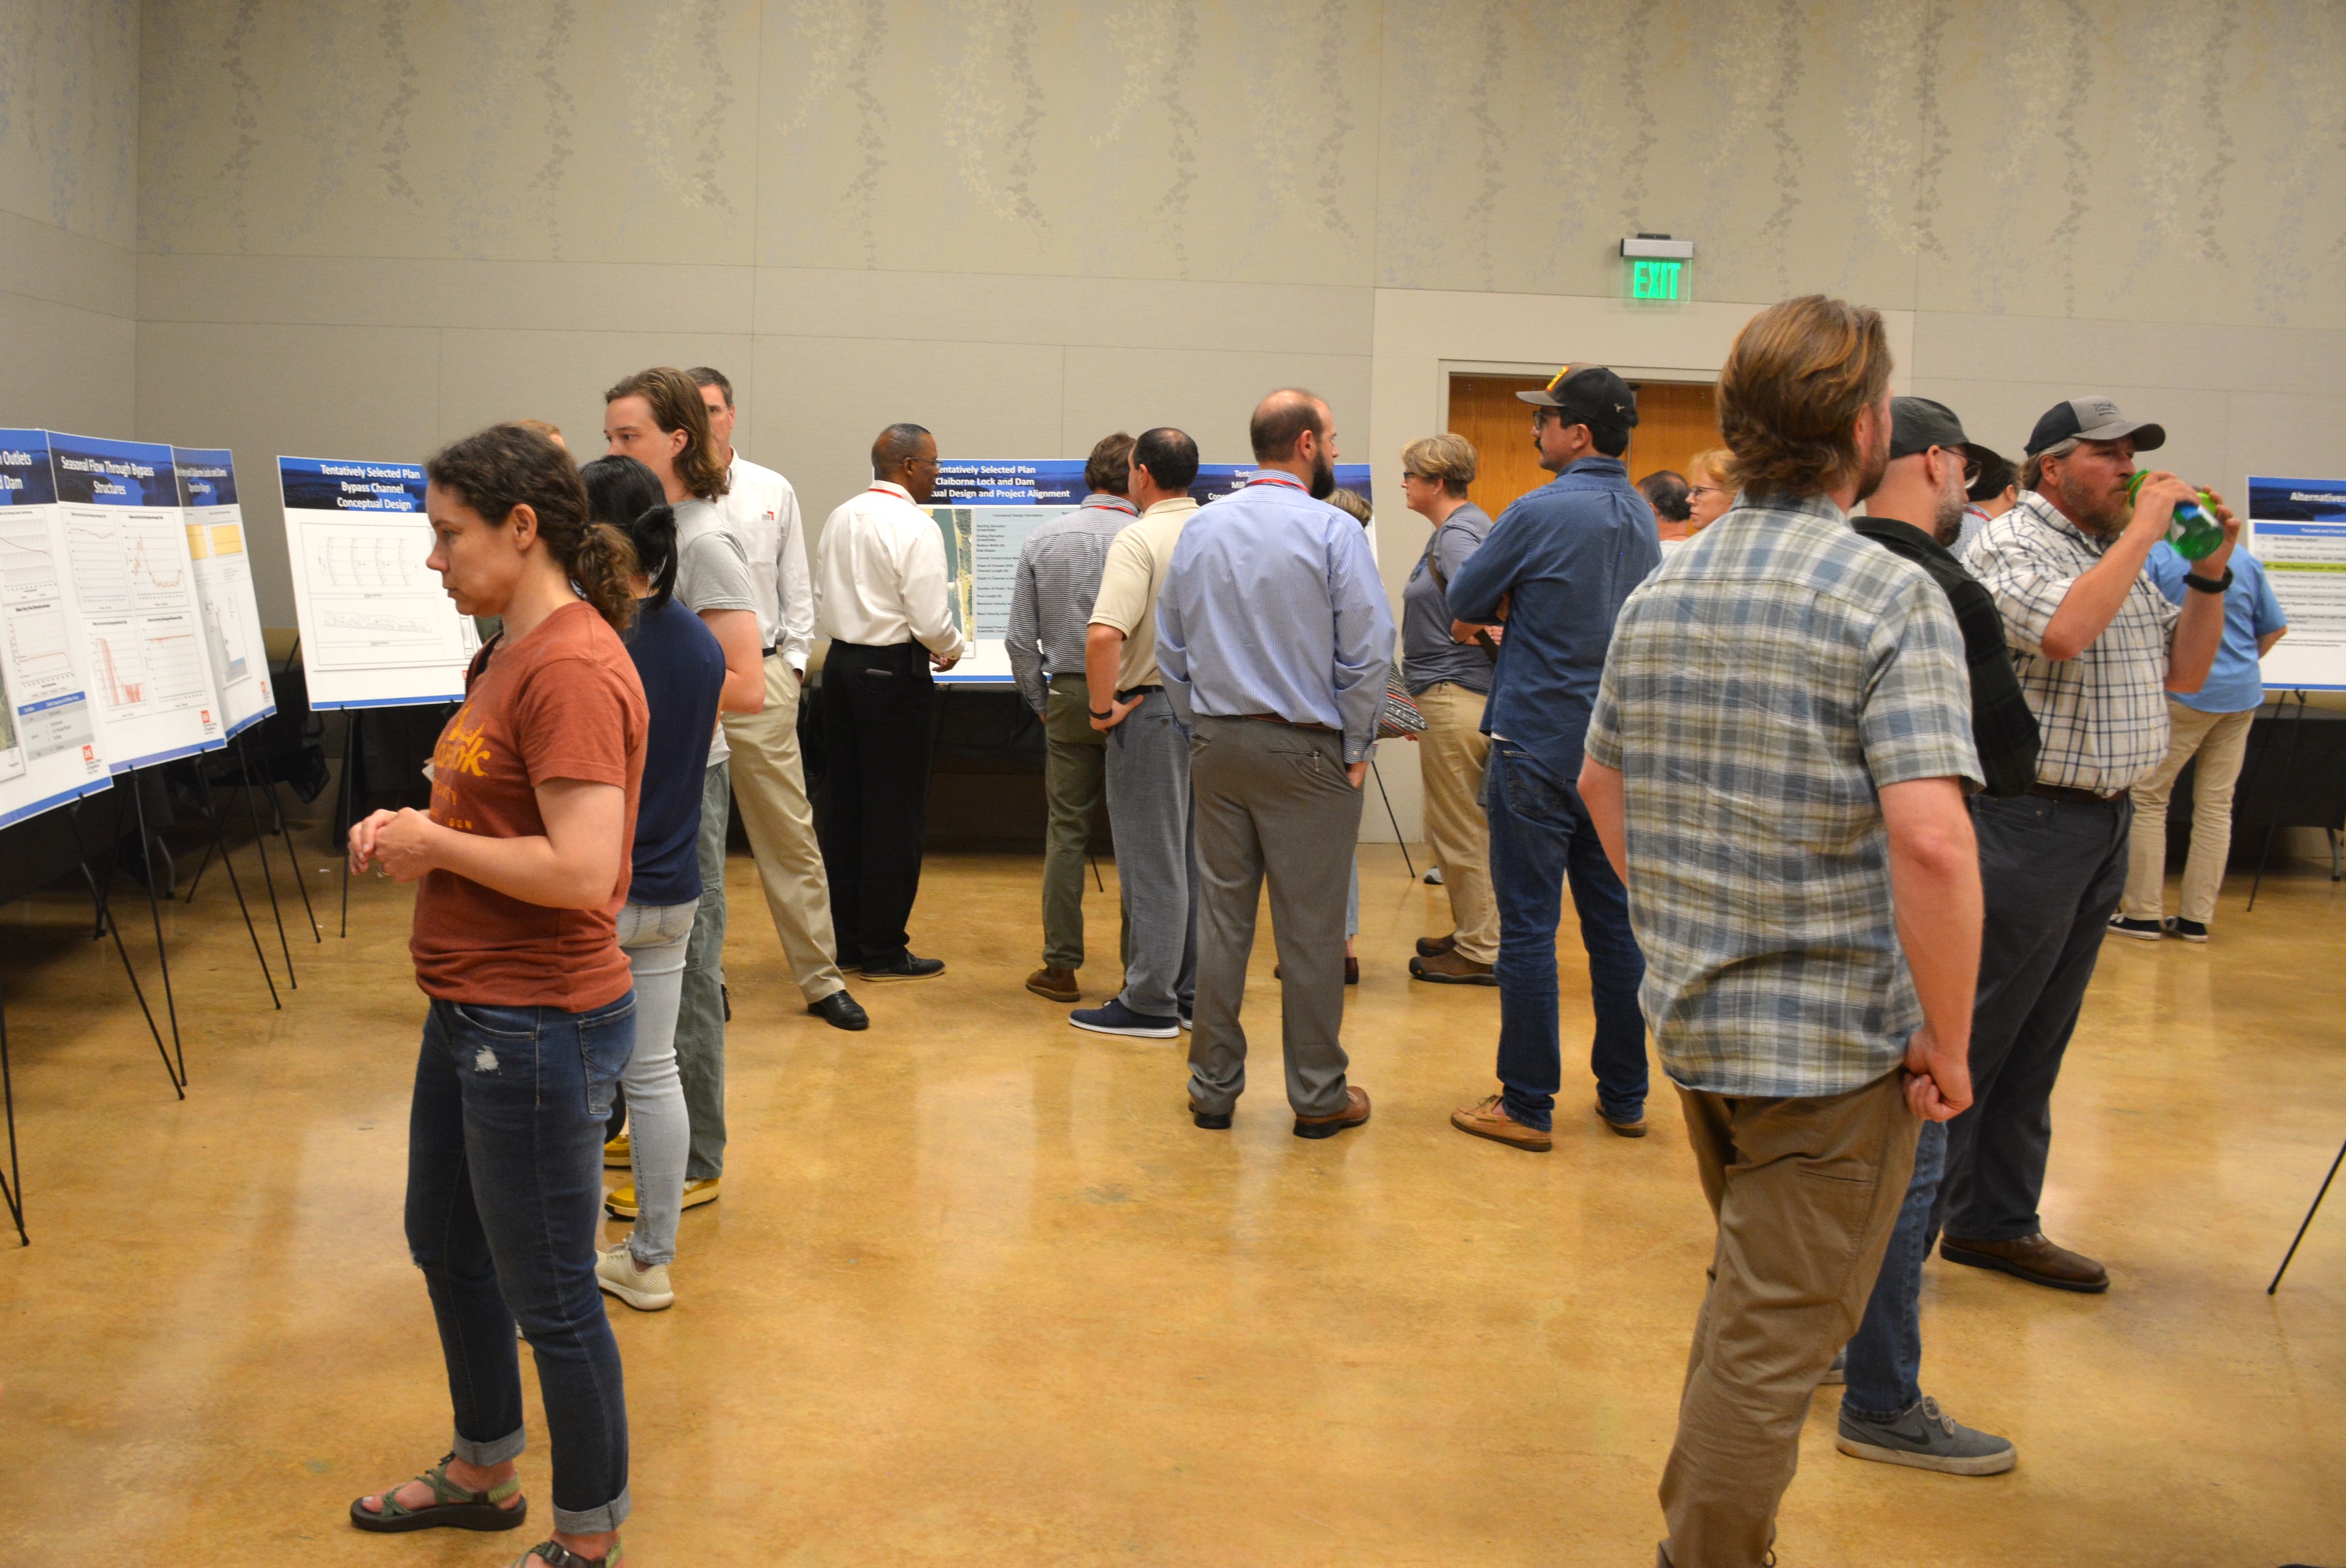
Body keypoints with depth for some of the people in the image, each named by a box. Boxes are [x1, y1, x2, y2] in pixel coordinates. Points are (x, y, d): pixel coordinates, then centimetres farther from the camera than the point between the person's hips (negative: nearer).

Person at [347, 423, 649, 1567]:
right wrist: (407, 830, 2)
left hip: (540, 1025, -11)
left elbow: (580, 870, -30)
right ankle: (481, 1473, 47)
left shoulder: (571, 669, -23)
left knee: (549, 1298, 5)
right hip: (472, 1009, 11)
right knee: (445, 1243, 26)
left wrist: (434, 844, -16)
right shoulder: (507, 654, 9)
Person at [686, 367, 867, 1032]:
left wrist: (793, 661, 6)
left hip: (760, 677, 1)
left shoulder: (773, 492, 10)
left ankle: (822, 978, 8)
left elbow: (796, 587, 14)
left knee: (790, 833, 1)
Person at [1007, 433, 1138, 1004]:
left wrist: (1041, 702, 13)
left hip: (1069, 698, 2)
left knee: (1066, 831, 7)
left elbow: (1021, 640, 3)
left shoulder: (1043, 542, 3)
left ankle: (1061, 966, 10)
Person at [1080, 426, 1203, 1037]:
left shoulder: (1139, 540, -15)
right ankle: (1195, 997, 20)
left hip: (1153, 710, -7)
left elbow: (1104, 632, -28)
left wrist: (1103, 707, -16)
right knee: (1199, 859, 13)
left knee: (1152, 861, -1)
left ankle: (1150, 1005, 5)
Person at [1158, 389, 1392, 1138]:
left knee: (1222, 918, 10)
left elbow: (1171, 648, 10)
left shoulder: (1201, 528, 7)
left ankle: (1214, 1085, 17)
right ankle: (1319, 1096, 12)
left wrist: (1201, 730, 15)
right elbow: (1367, 650, -12)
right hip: (1305, 751, -5)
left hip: (1218, 746, 5)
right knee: (1311, 929, 3)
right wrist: (1355, 749, -2)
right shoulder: (1333, 531, -9)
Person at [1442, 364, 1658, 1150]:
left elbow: (1463, 601, -4)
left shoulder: (1541, 512, -13)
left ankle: (1527, 1106, 4)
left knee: (1529, 926, -1)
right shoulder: (1641, 518, 10)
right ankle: (1625, 1097, 20)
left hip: (1539, 746, -7)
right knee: (1614, 922, 12)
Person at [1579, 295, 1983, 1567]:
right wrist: (1949, 1041, -17)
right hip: (1834, 1039, -8)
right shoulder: (1890, 598, -17)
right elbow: (1930, 840, -27)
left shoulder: (1658, 592, 5)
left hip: (1692, 1020, 8)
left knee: (1747, 1303, 27)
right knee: (1774, 1344, 5)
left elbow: (1600, 782, 16)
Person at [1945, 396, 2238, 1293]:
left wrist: (2210, 574, 5)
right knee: (1970, 1039, -3)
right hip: (2029, 821, -9)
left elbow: (2186, 673, 17)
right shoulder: (2010, 546, -9)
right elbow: (2065, 631, -29)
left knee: (2037, 1047, 13)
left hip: (2105, 827, 9)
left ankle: (1996, 1223, 22)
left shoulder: (2122, 558, 17)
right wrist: (2142, 532, -19)